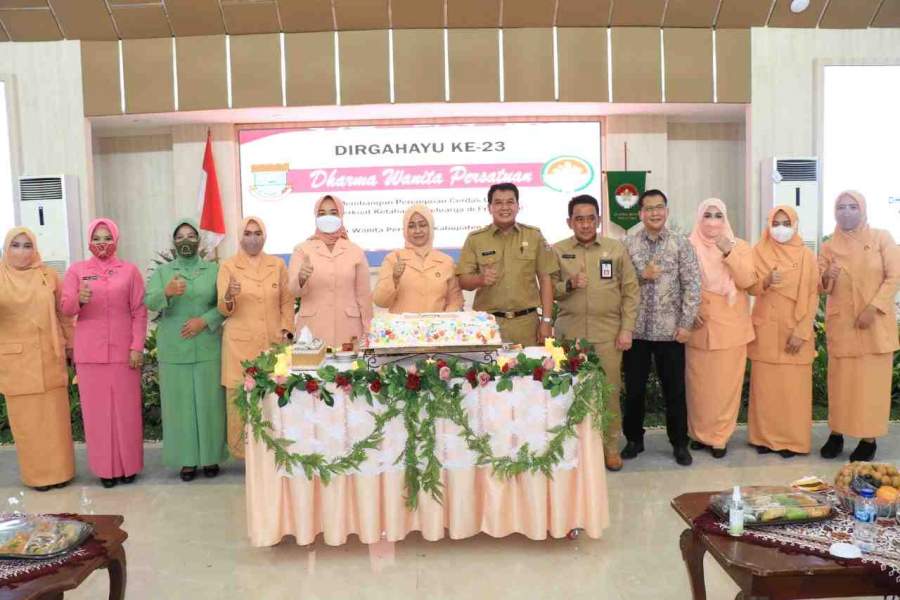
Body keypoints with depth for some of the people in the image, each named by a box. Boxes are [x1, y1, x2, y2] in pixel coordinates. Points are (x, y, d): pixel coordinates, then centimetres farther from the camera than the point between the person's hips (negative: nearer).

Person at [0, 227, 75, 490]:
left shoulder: (49, 275, 4)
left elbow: (63, 314, 11)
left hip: (49, 356, 1)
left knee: (54, 415, 5)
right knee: (26, 417, 4)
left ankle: (58, 470, 17)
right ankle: (37, 473, 15)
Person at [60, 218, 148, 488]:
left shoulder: (130, 271, 5)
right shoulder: (76, 270, 6)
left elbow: (139, 312, 2)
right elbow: (65, 308, -1)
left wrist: (137, 346, -6)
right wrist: (79, 299, -23)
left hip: (123, 351, -1)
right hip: (89, 352, 1)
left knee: (126, 408, 4)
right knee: (96, 409, 4)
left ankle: (128, 465, 15)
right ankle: (105, 467, 13)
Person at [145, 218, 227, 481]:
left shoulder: (214, 269, 7)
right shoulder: (162, 271, 8)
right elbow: (149, 302, -6)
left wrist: (204, 321, -14)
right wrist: (167, 292, -26)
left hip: (208, 348, 0)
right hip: (174, 350, 1)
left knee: (209, 402, 3)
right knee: (180, 403, 2)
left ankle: (210, 457, 13)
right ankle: (187, 459, 10)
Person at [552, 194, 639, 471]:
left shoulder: (617, 249, 4)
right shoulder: (557, 251, 5)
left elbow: (631, 291, 5)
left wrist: (626, 329, -1)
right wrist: (569, 285, -13)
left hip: (608, 332, 0)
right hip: (569, 332, 1)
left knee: (610, 390, 2)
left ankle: (610, 446, 18)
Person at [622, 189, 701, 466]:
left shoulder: (681, 244, 0)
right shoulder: (627, 244, 3)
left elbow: (692, 285, -3)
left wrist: (686, 324, -8)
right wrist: (641, 275, -16)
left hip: (670, 329, -1)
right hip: (635, 328, 1)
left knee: (675, 390, 8)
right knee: (634, 389, 9)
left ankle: (680, 443, 23)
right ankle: (634, 439, 26)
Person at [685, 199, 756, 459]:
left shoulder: (740, 246, 4)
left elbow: (747, 281, -9)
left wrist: (729, 251, -17)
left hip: (730, 326, 0)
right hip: (699, 325, 0)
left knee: (726, 382, 1)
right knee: (699, 382, 3)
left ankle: (720, 436, 13)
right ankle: (699, 433, 18)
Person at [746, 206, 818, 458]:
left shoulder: (805, 255, -1)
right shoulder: (759, 252, 4)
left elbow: (811, 297, -3)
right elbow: (751, 288, 3)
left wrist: (801, 331, -11)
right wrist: (766, 282, -19)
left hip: (794, 330, -1)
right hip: (766, 329, 2)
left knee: (793, 386, 1)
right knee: (765, 384, 4)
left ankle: (792, 439, 11)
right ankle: (765, 436, 14)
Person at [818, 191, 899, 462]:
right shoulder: (828, 247, 6)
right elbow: (822, 288, 7)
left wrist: (872, 309, -13)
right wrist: (827, 278, -16)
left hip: (875, 322, -2)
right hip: (841, 322, 2)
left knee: (873, 379, 0)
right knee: (840, 379, 4)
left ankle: (869, 438, 8)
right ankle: (836, 433, 12)